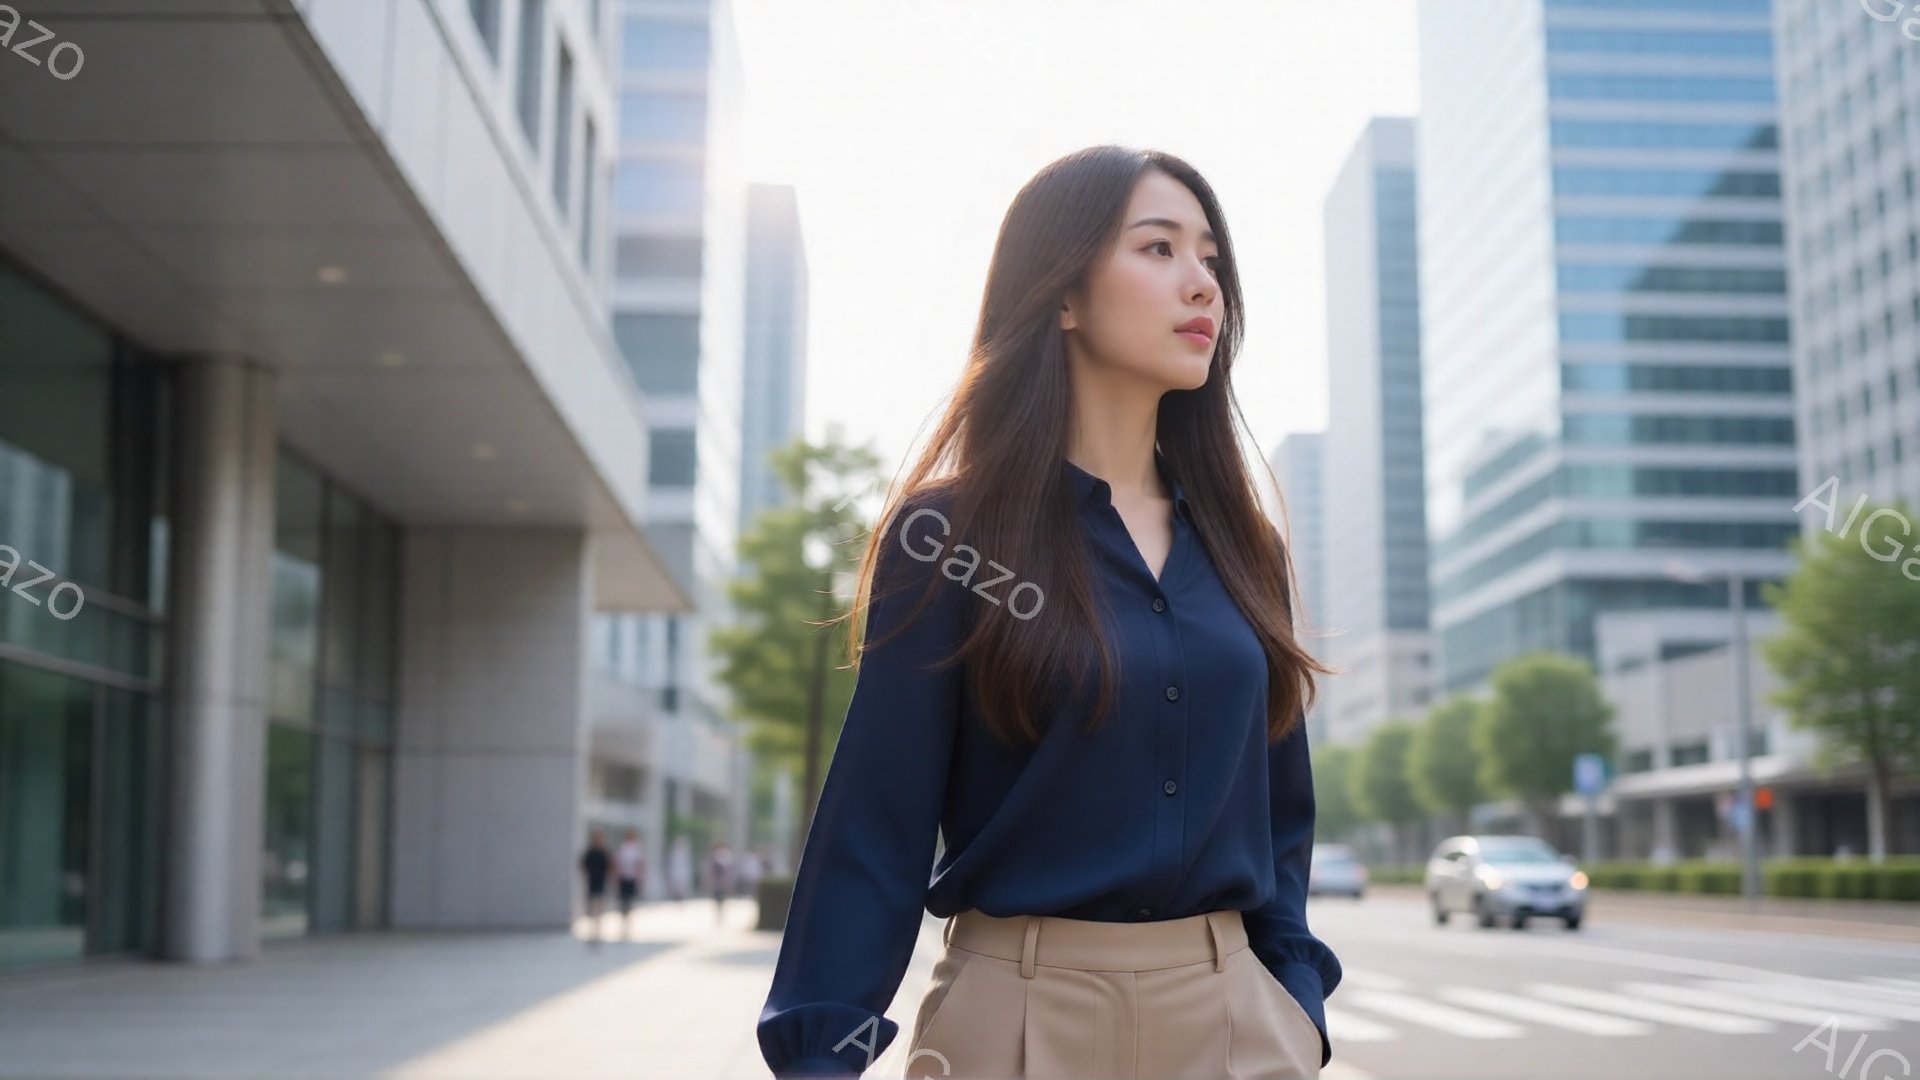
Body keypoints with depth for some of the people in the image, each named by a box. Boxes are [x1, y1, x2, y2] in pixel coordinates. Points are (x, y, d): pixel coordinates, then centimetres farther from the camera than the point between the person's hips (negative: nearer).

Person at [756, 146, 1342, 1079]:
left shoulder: (1240, 550, 8)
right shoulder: (950, 539, -6)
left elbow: (1279, 811, 12)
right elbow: (874, 827, -9)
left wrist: (1298, 1004, 3)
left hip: (1233, 1005, 4)